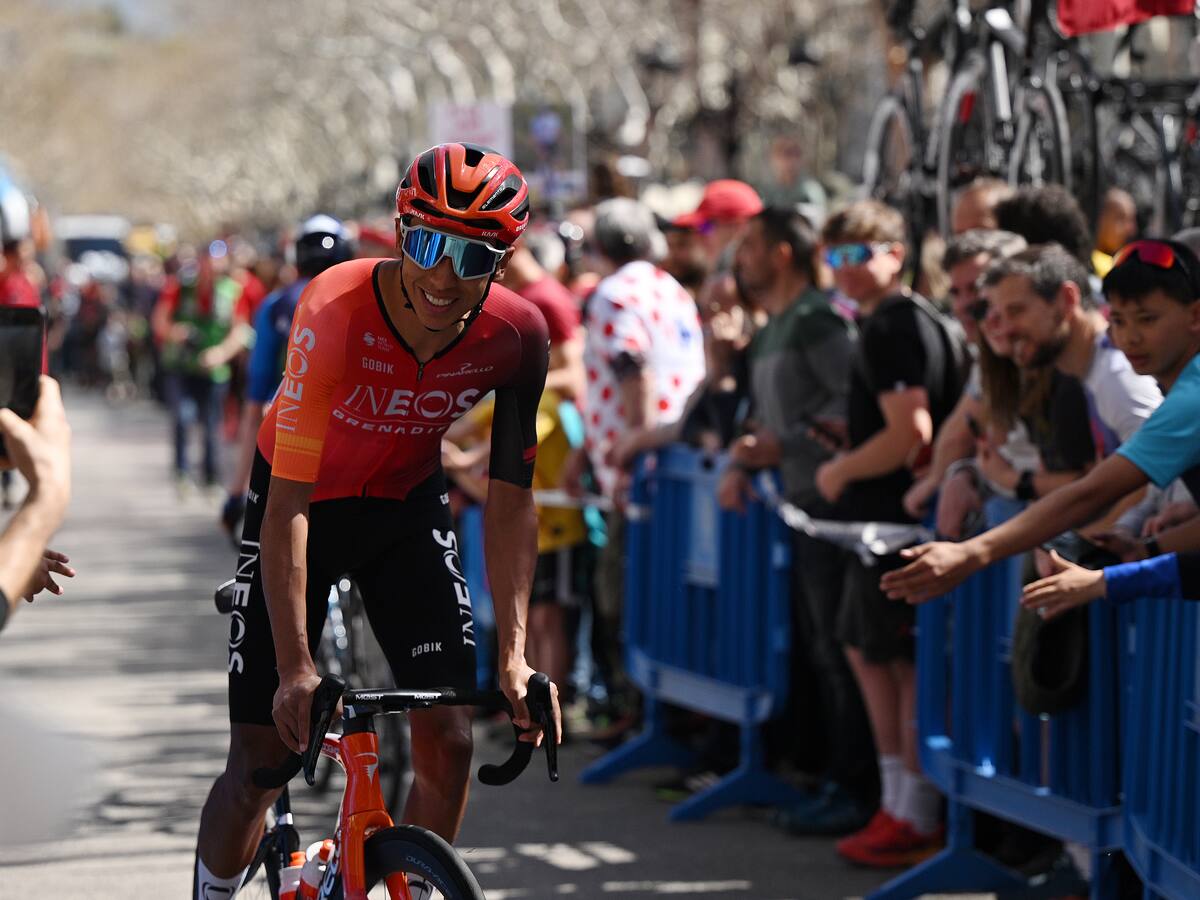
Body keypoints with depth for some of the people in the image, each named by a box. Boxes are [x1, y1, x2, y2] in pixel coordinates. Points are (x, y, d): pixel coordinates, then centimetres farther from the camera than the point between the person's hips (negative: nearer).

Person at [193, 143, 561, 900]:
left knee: (449, 741, -8)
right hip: (307, 504, -3)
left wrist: (514, 654, -20)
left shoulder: (517, 336, -22)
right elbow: (288, 503, -34)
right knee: (260, 759, -6)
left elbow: (510, 500, -13)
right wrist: (296, 667, -38)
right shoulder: (337, 311, -34)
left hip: (407, 505, 3)